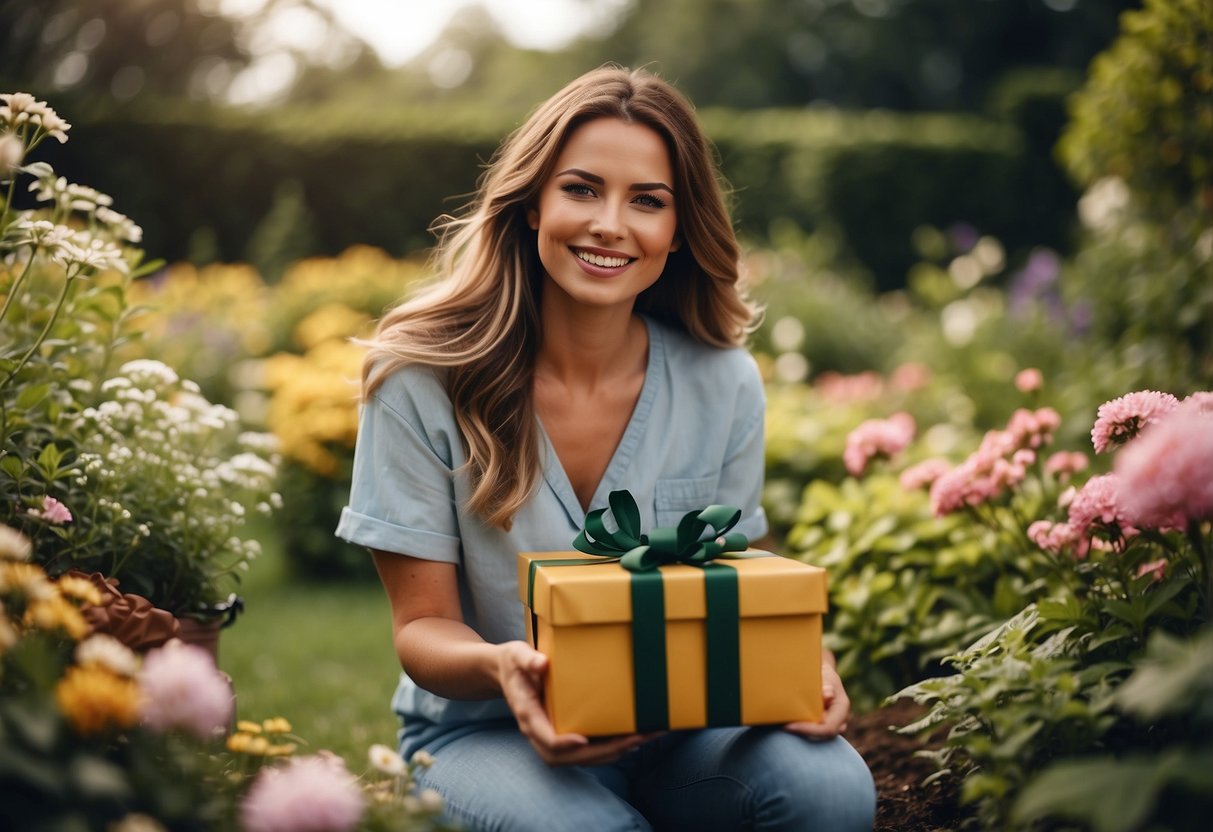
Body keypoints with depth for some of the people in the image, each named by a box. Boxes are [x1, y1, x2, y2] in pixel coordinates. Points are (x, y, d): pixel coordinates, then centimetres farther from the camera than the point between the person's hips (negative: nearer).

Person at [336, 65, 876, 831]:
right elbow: (422, 625, -8)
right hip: (485, 732, -3)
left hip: (674, 723, 3)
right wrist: (499, 666, -32)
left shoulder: (724, 385, -4)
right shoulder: (424, 378, -12)